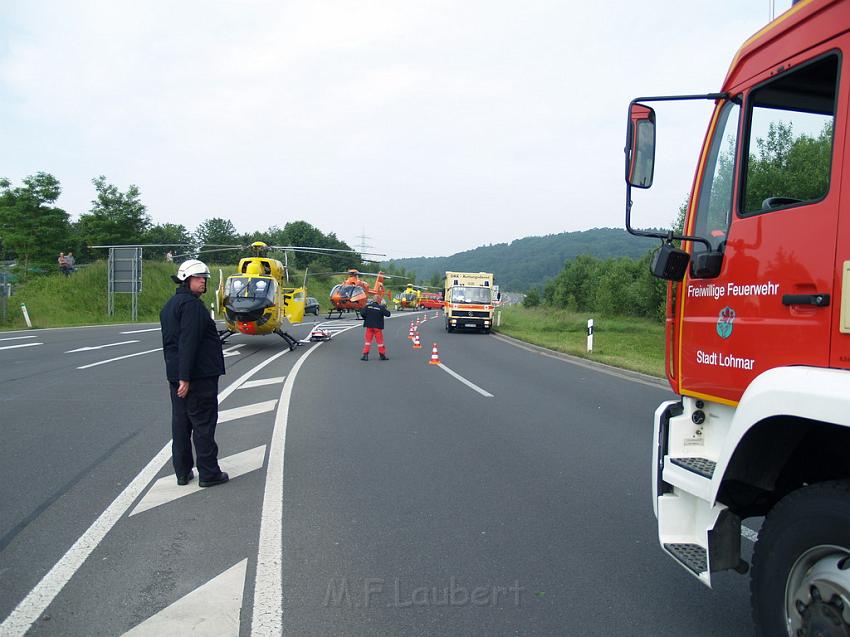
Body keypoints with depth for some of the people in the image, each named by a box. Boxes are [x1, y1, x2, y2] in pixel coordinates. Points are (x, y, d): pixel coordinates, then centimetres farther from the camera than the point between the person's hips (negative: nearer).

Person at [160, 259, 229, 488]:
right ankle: (208, 473, 3)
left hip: (176, 375, 9)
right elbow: (188, 343, -22)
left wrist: (177, 374, 21)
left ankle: (183, 472, 19)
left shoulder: (170, 304, 17)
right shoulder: (191, 304, -15)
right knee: (203, 424, -2)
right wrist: (185, 378, -25)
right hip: (198, 375, -9)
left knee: (181, 422, 12)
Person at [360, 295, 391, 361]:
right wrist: (385, 308, 9)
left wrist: (366, 319, 10)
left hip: (369, 326, 2)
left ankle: (365, 355, -1)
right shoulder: (381, 307, -7)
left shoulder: (368, 306, -1)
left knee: (368, 340, 7)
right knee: (380, 341, 8)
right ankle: (382, 355, 16)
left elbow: (362, 313, -7)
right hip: (378, 326, -2)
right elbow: (388, 314, -7)